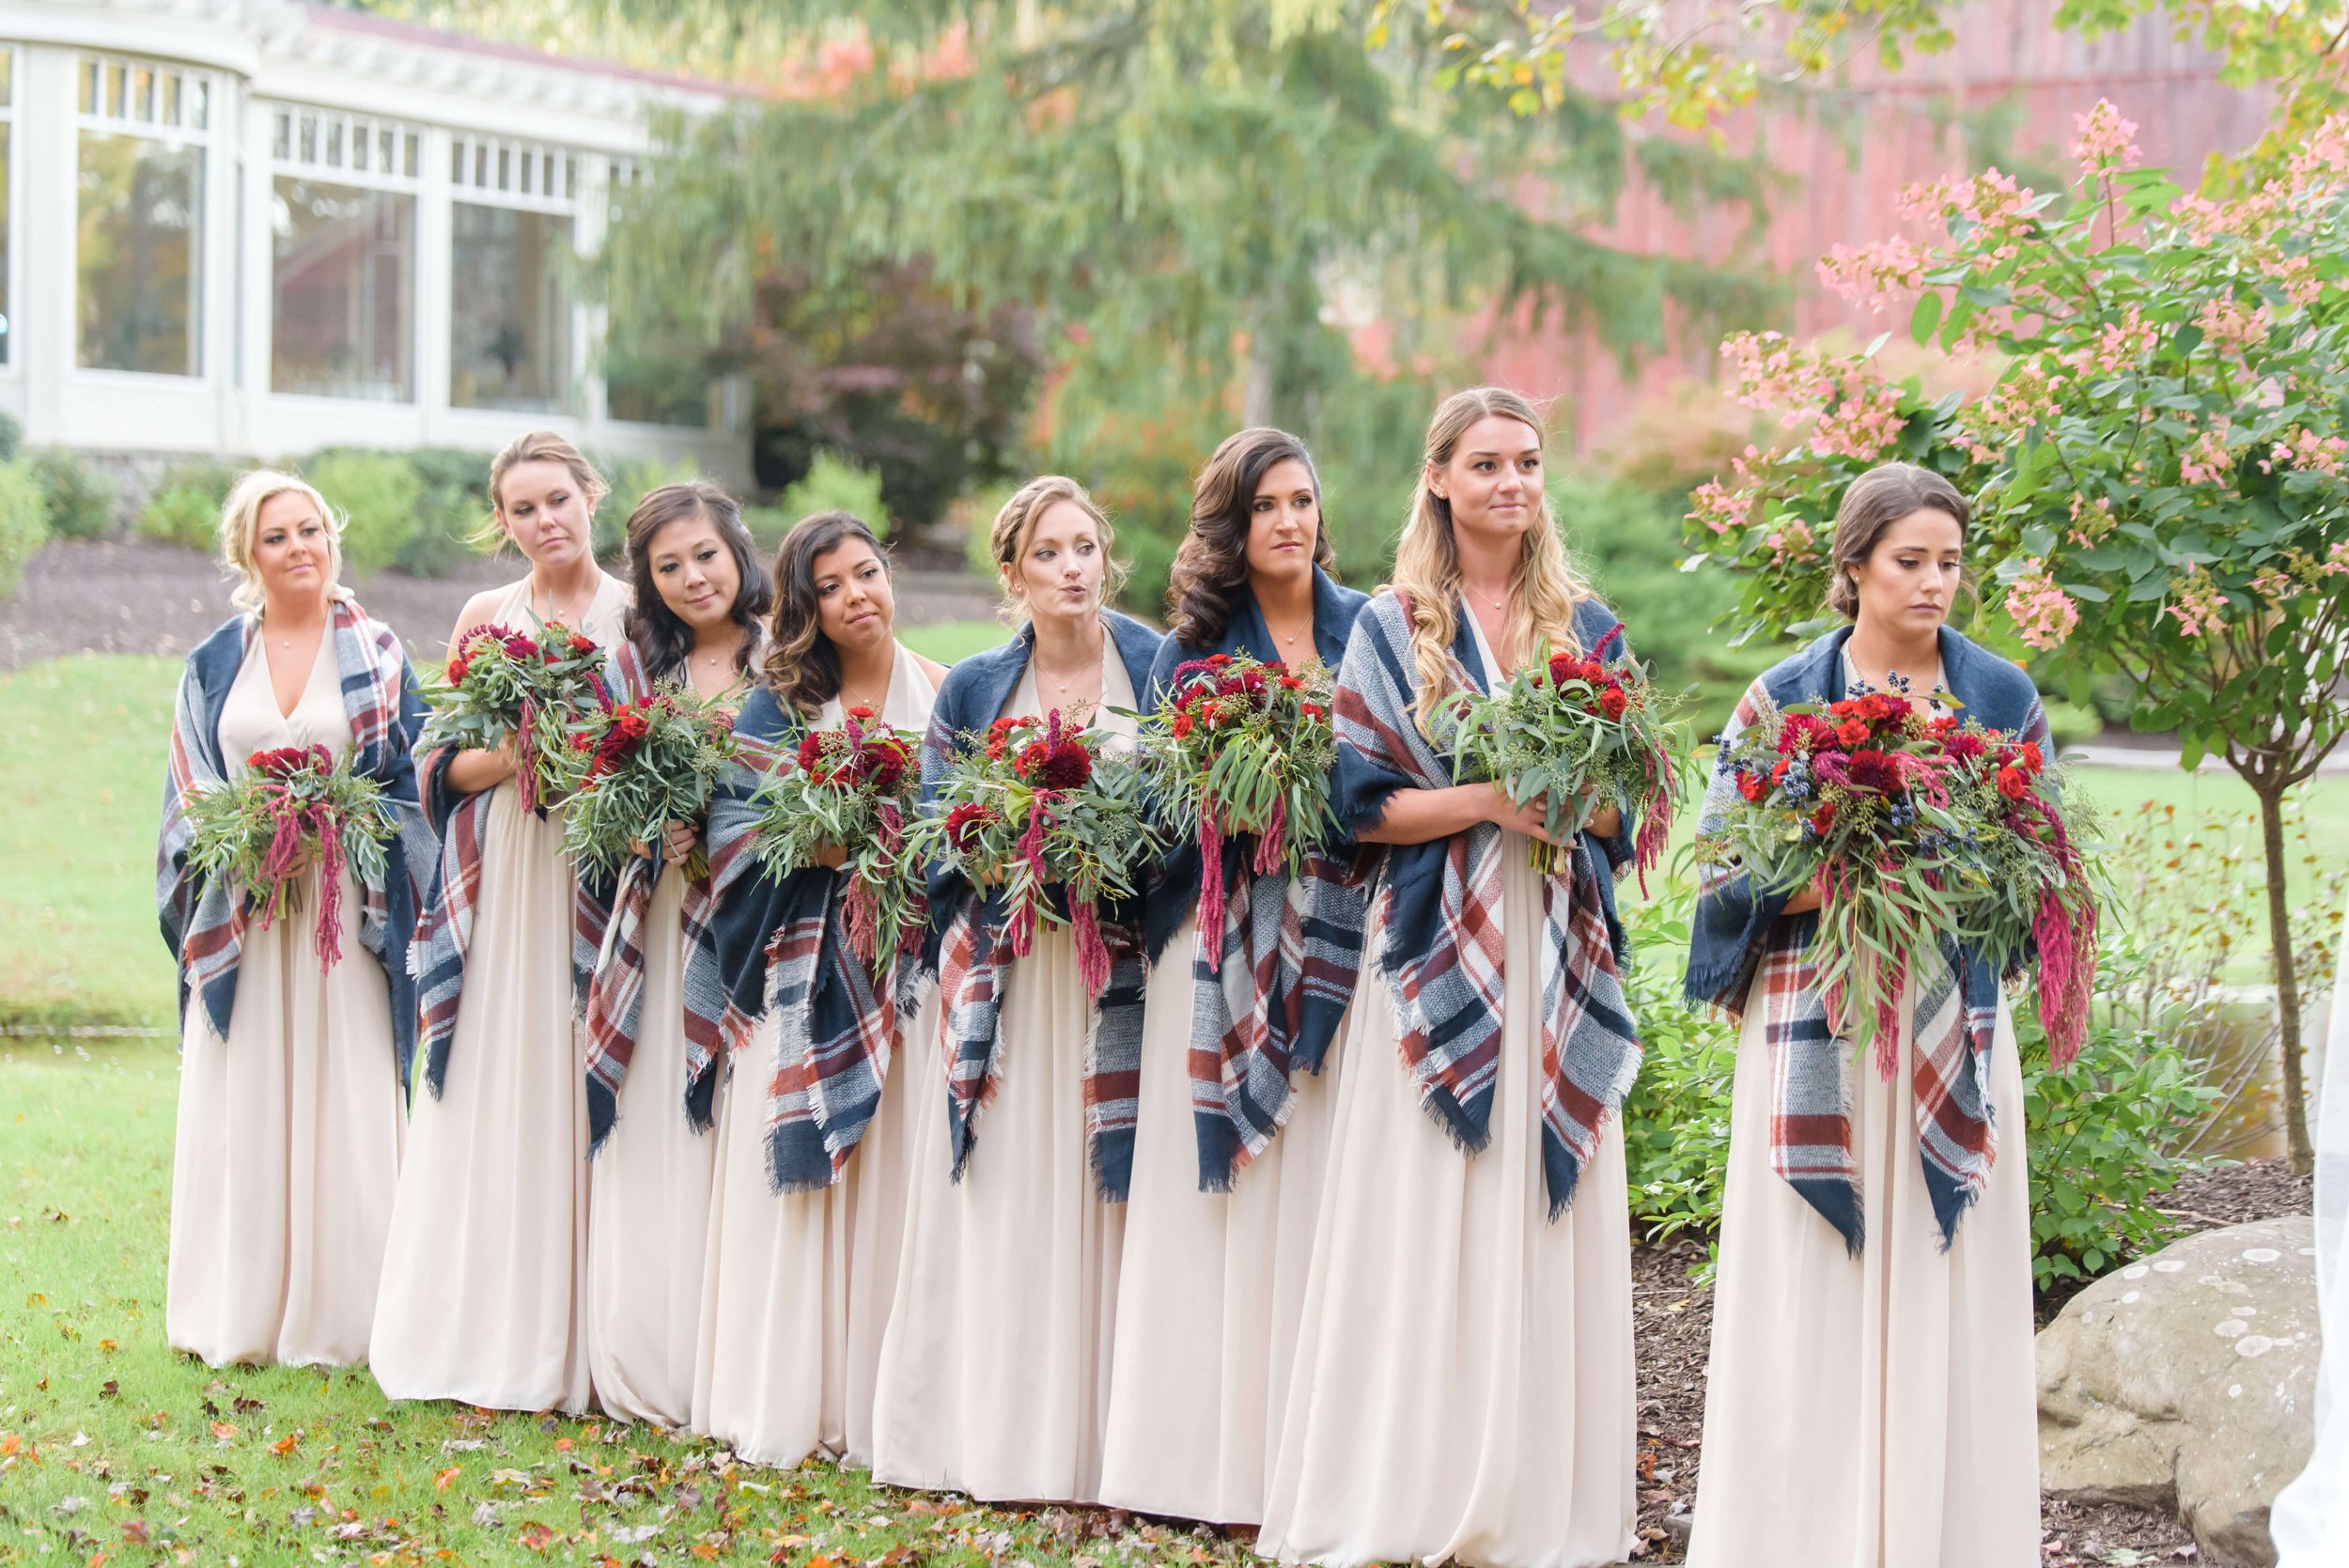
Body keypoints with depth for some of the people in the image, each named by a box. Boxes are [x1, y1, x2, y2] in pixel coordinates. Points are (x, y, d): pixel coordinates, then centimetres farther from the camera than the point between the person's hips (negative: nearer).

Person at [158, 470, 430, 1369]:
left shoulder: (375, 656, 5)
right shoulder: (216, 664, 9)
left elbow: (412, 782, 4)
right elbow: (187, 791, 11)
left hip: (344, 914, -2)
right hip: (240, 915, 2)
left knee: (342, 1105, -3)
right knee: (242, 1107, 2)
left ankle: (336, 1318, 4)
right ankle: (239, 1316, 10)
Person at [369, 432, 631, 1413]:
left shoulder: (641, 613, 5)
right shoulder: (485, 618, 9)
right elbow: (448, 763, 7)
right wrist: (518, 752, -12)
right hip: (501, 883, 1)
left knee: (587, 1102, -3)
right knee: (498, 1101, -1)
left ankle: (575, 1349, 4)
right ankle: (496, 1345, 5)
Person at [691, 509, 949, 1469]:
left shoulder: (943, 694, 8)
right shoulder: (779, 703, 6)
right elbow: (737, 829, -2)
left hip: (909, 964, 0)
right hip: (806, 972, 0)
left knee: (895, 1181, -1)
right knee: (797, 1184, -1)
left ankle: (879, 1411, 5)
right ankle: (786, 1406, 5)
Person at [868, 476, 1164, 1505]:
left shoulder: (1162, 671, 4)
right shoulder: (973, 687, 9)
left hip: (1117, 973, -1)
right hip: (1002, 981, 2)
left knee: (1102, 1204, -3)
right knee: (999, 1205, 1)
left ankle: (1093, 1443, 3)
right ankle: (990, 1435, 8)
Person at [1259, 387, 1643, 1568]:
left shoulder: (1588, 628, 11)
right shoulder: (1393, 629, 3)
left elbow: (1625, 803, 9)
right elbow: (1364, 800, -2)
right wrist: (1487, 799, -15)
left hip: (1556, 955, 2)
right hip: (1437, 954, -2)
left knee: (1546, 1223, 2)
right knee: (1424, 1222, -4)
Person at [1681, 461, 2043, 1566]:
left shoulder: (2002, 698, 7)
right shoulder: (1783, 700, 1)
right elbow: (1732, 876, -2)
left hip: (1953, 1027, 2)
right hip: (1816, 1028, -2)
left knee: (1945, 1296, 3)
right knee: (1812, 1299, -1)